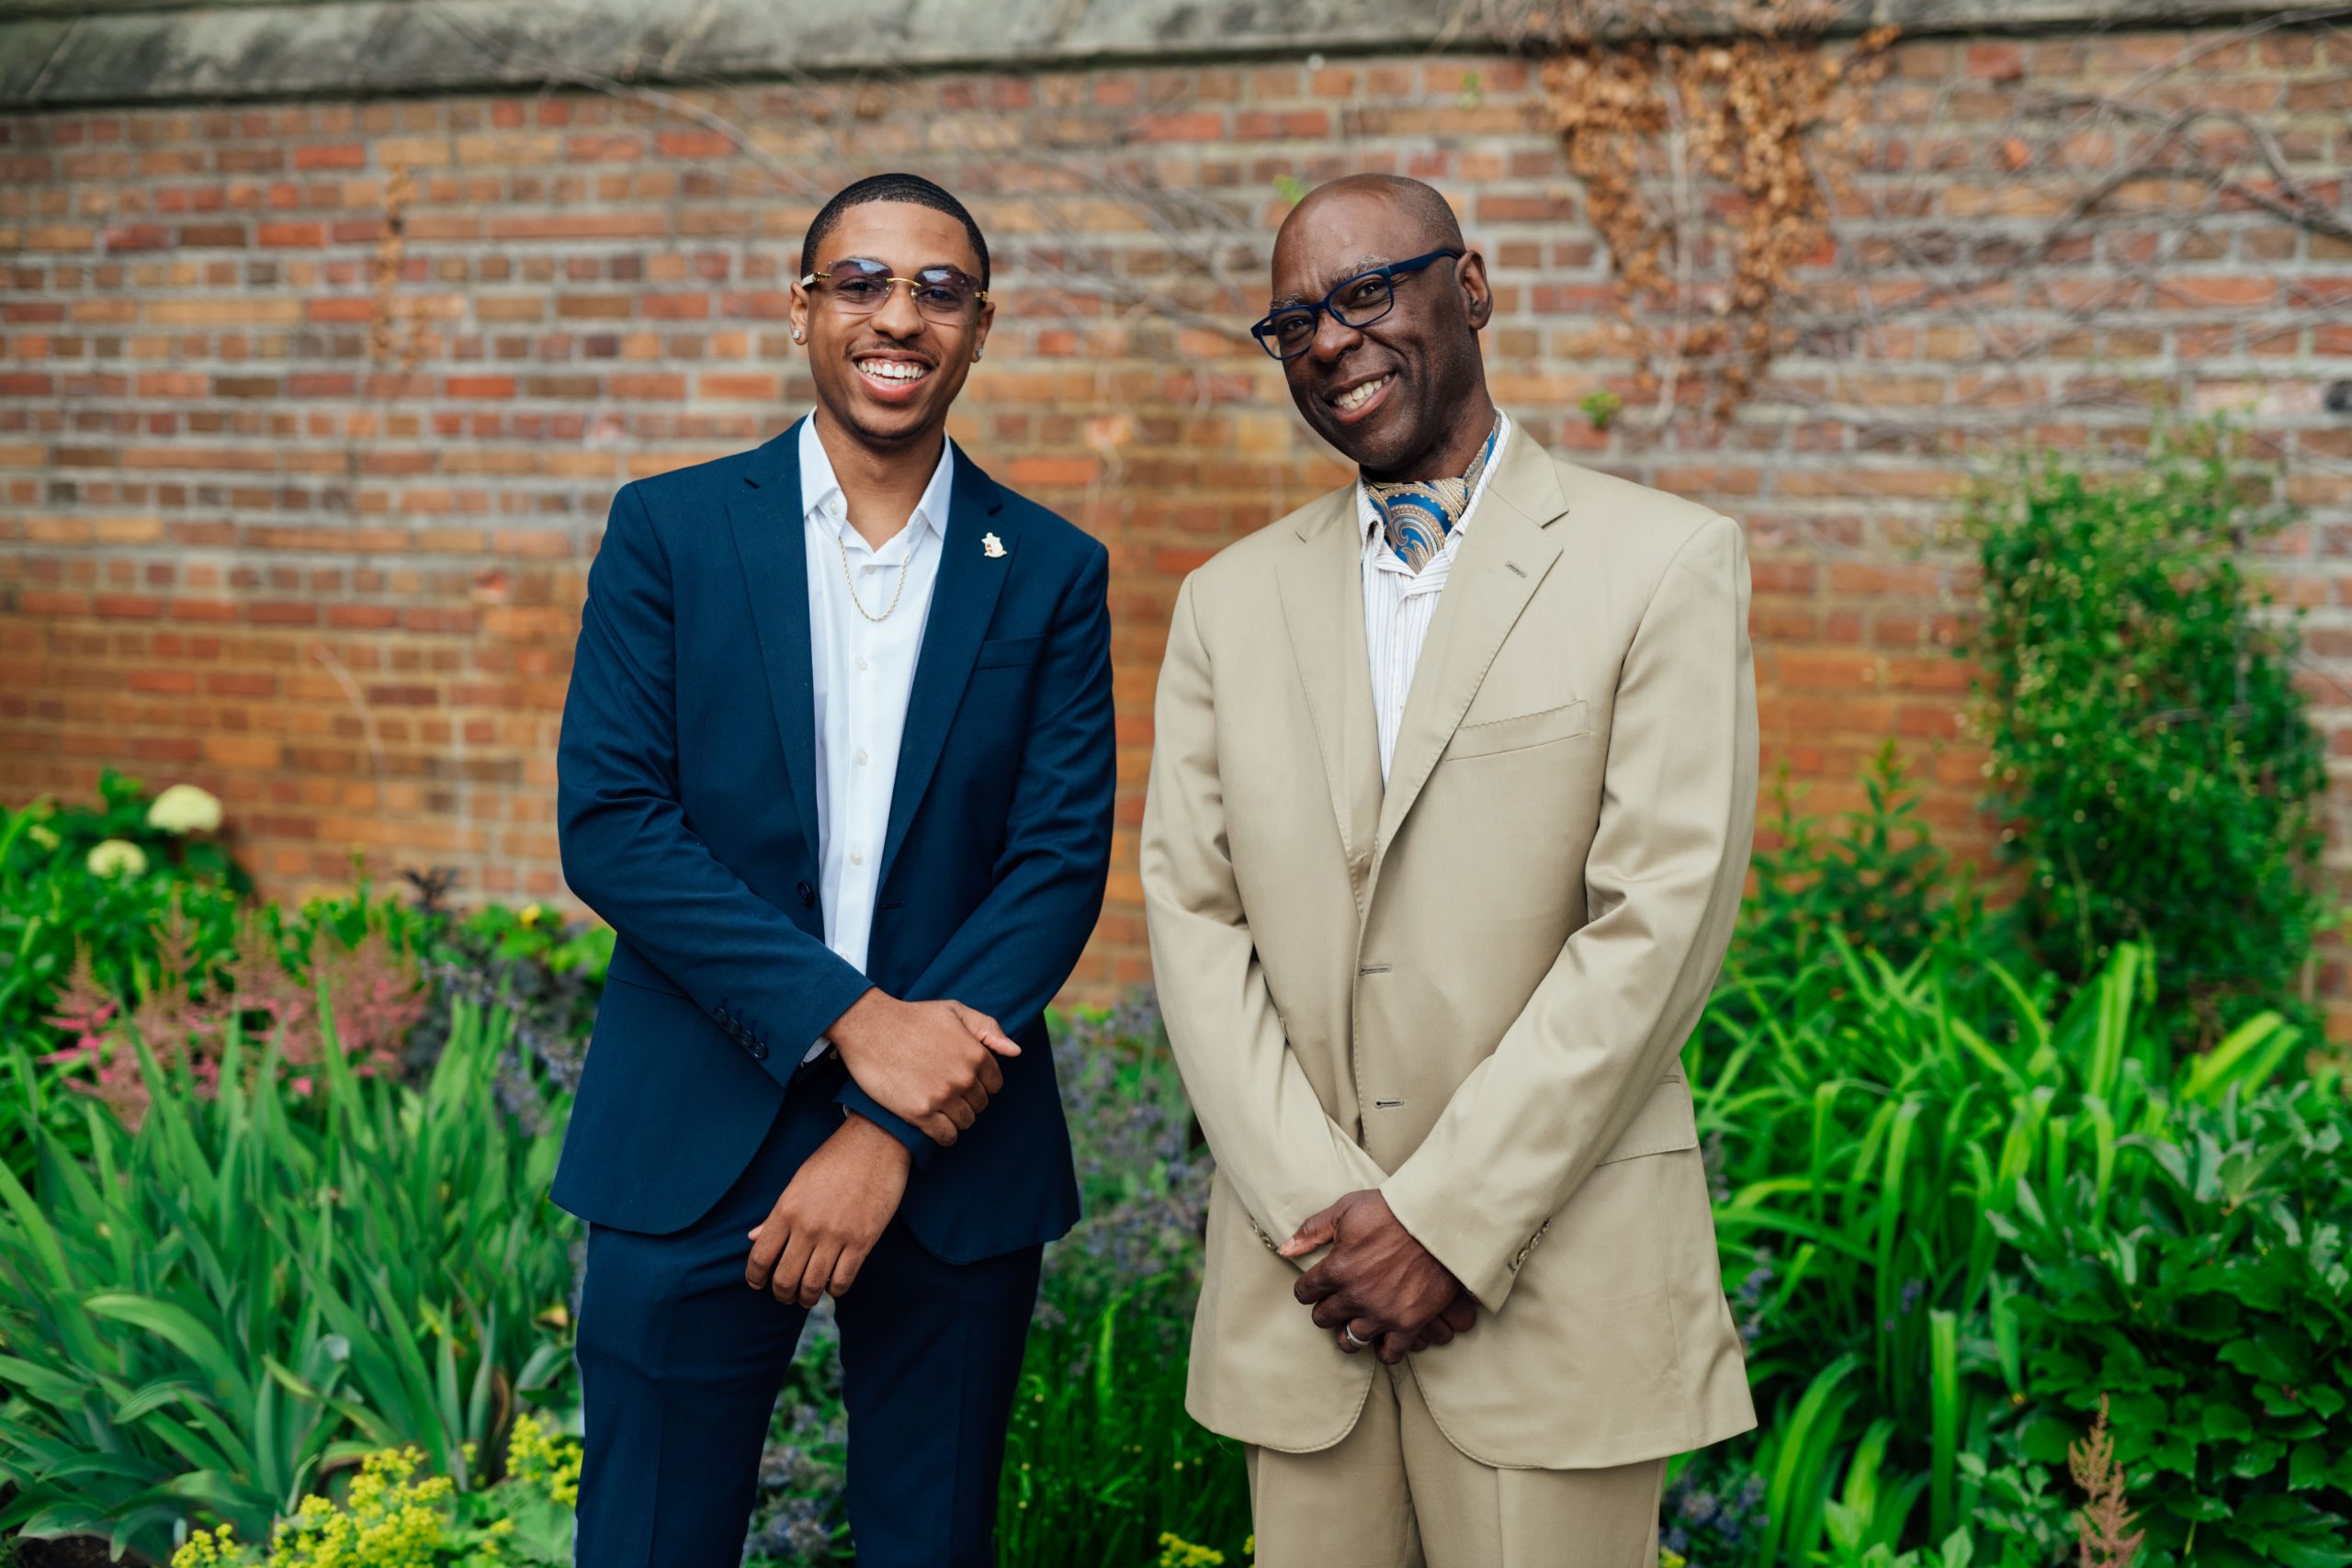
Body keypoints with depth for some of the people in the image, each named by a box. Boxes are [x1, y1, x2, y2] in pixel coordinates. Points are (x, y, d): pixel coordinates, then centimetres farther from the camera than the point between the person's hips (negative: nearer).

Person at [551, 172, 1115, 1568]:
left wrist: (889, 1135, -12)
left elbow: (1062, 863, -3)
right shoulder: (671, 532, 1)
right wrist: (850, 1018, -16)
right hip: (696, 1148, -1)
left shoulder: (1053, 574, 4)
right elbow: (607, 823, -7)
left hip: (951, 1150, 1)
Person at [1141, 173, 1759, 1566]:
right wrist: (1317, 1207, -8)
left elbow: (1660, 922, -9)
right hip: (1299, 1292, 3)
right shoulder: (1233, 601, 11)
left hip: (1552, 1281, -3)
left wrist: (1446, 1219, -12)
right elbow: (1193, 917, 4)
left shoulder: (1665, 563, -2)